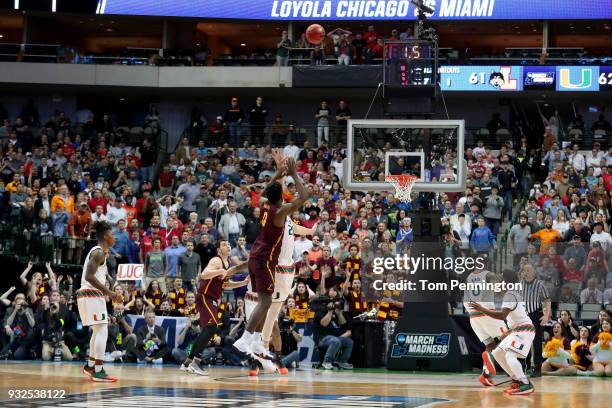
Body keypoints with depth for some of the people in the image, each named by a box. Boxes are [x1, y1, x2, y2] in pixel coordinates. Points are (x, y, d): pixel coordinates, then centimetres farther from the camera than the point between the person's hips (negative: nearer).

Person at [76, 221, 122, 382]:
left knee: (98, 331, 22)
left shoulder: (98, 251, 18)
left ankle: (90, 366, 32)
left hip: (90, 295, 11)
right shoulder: (99, 252, -13)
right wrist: (109, 292, -23)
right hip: (92, 295, -11)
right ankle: (98, 372, -15)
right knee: (102, 332, -12)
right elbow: (89, 276, -23)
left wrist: (110, 294, 23)